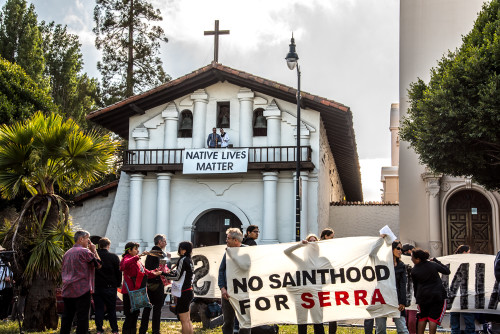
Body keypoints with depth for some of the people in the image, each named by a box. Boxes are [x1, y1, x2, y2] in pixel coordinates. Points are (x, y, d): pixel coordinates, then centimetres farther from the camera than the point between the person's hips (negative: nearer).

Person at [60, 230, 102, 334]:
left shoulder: (67, 253, 15)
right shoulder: (85, 251, -9)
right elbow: (99, 264, -2)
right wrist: (94, 250, 6)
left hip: (67, 291, 7)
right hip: (82, 290, -7)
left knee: (67, 318, 11)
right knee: (82, 318, -4)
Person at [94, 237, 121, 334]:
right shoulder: (114, 257, -7)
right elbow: (118, 272, -2)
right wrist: (118, 284, 10)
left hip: (97, 286, 1)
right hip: (110, 286, -1)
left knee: (98, 309, 7)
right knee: (111, 309, 7)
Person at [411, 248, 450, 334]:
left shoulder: (414, 271, -5)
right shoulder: (433, 265, -6)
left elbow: (415, 286, 5)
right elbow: (447, 271, 6)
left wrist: (417, 298, 18)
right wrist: (436, 261, 12)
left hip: (422, 297, 1)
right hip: (438, 295, -1)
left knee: (422, 318, 17)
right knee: (433, 318, 1)